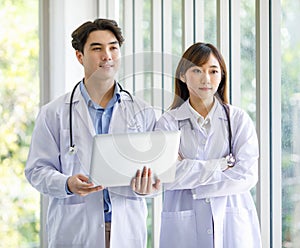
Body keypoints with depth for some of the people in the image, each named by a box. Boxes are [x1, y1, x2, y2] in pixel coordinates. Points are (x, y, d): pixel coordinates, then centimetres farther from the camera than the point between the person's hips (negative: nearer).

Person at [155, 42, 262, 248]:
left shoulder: (239, 119, 4)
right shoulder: (168, 122, 2)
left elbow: (247, 176, -7)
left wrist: (190, 178, -10)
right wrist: (221, 165, -11)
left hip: (233, 224, 0)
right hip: (185, 228, 0)